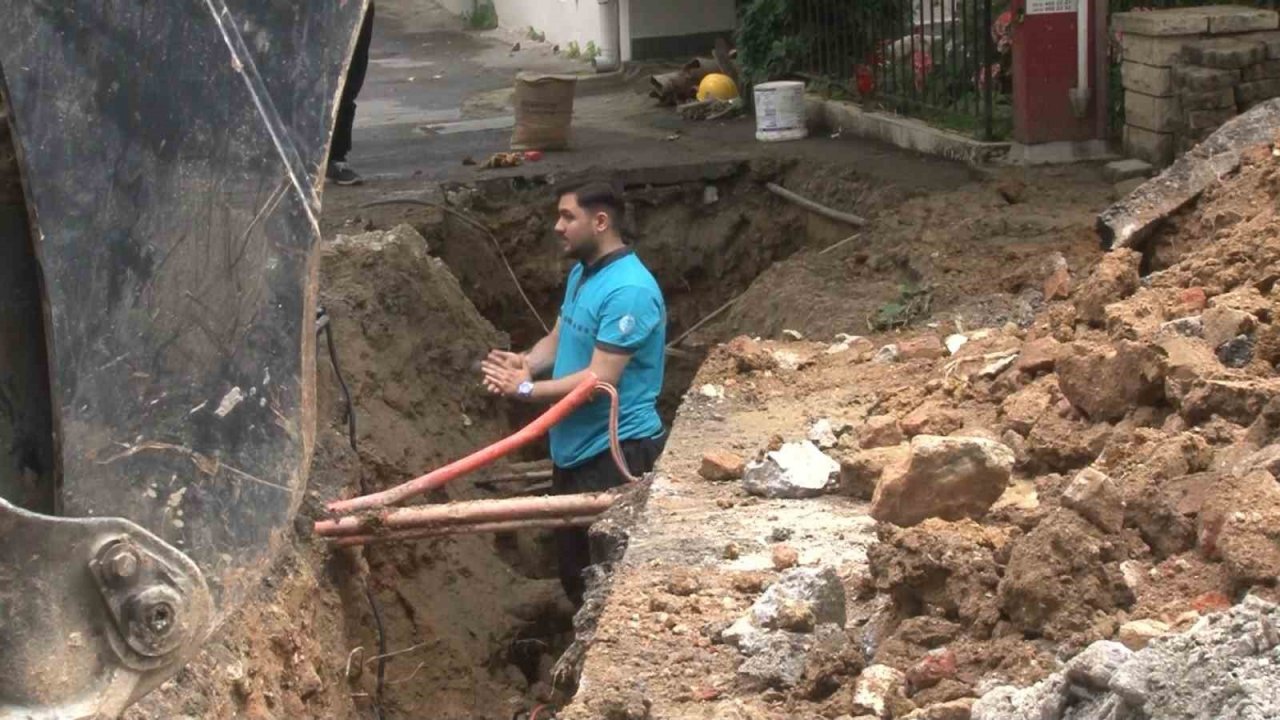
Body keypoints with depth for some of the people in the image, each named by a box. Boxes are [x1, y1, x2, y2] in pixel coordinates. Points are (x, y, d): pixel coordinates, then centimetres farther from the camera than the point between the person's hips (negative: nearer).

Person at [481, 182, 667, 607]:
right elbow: (559, 338, 15)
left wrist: (526, 389, -20)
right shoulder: (582, 273, 8)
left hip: (616, 453, -10)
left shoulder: (628, 290, -24)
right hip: (574, 447, 10)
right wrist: (525, 363, -7)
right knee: (575, 567, 21)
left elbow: (600, 379, -26)